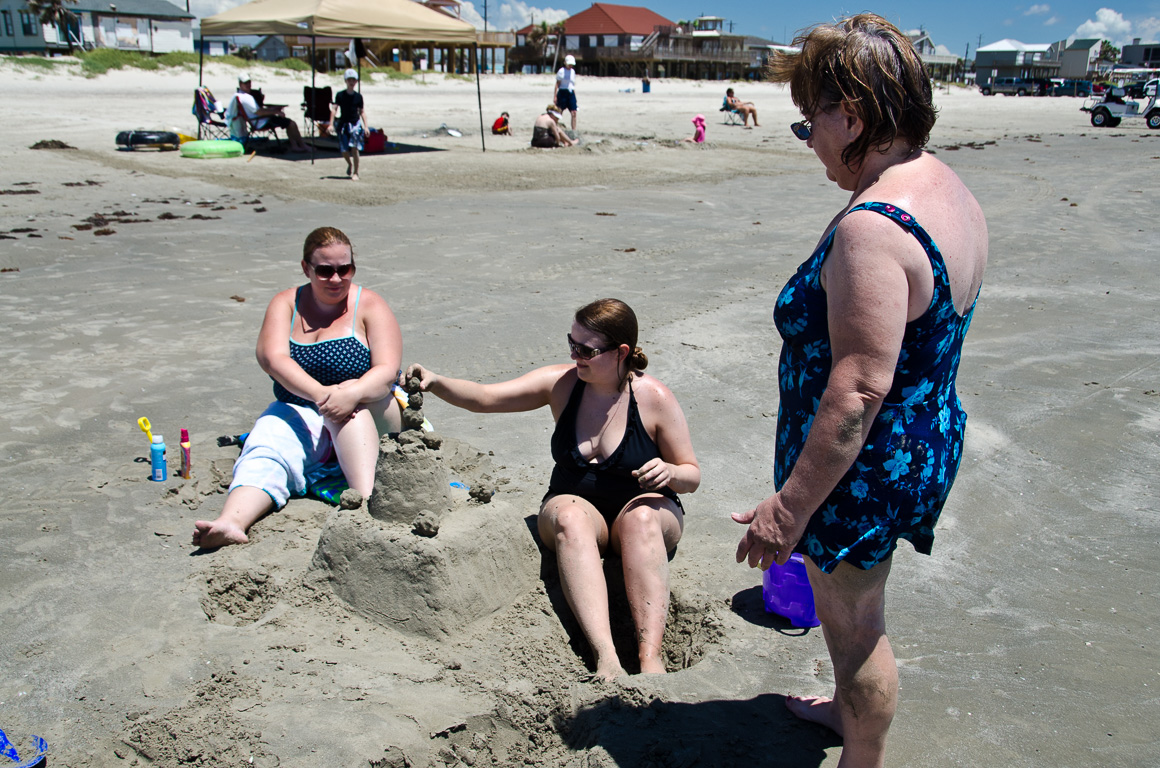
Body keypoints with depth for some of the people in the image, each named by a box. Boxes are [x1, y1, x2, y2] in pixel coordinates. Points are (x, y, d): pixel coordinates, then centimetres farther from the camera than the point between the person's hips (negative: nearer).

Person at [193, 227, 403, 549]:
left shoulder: (370, 305, 0)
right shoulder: (285, 304, 7)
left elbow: (387, 370, -12)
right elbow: (272, 358, -12)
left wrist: (352, 393, -35)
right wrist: (319, 393, -31)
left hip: (369, 417, -2)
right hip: (300, 413, 2)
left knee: (352, 397, -35)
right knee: (266, 451, -27)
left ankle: (366, 499, -51)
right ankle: (232, 522, -52)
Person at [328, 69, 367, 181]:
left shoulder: (358, 96, 3)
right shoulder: (340, 95, -1)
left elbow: (362, 112, 7)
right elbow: (334, 109, -3)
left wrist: (365, 126, 2)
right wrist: (331, 124, -11)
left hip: (355, 124, 0)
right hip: (343, 124, 1)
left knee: (355, 149, -11)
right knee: (344, 151, 1)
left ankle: (355, 173, -2)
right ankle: (350, 164, 34)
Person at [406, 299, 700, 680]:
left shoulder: (653, 398, -9)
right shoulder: (562, 383, -4)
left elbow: (692, 476, -2)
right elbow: (485, 397, -10)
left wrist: (670, 472, -24)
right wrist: (436, 383, -28)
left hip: (647, 515, -1)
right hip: (576, 507, 2)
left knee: (640, 515, -37)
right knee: (568, 515, -35)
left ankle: (651, 656, -48)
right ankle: (606, 656, -47)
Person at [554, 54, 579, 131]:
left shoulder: (573, 71, 14)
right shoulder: (561, 71, -3)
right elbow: (557, 84, -3)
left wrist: (575, 95, 18)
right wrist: (555, 96, -8)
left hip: (571, 93, 5)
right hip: (563, 92, -5)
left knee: (574, 113, -3)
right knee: (559, 112, -2)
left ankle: (574, 131, 0)